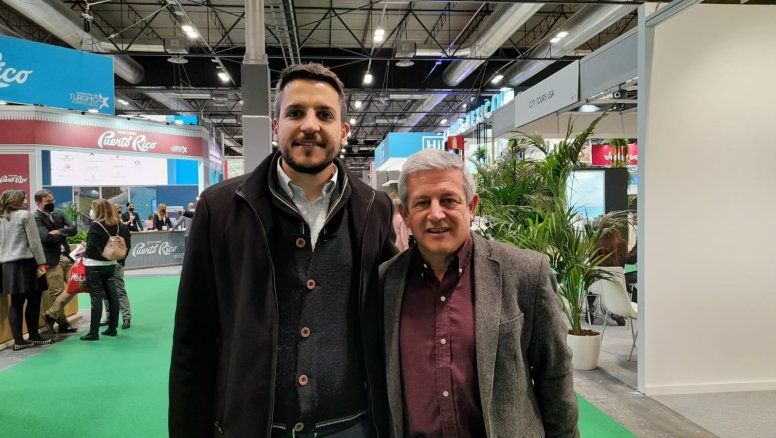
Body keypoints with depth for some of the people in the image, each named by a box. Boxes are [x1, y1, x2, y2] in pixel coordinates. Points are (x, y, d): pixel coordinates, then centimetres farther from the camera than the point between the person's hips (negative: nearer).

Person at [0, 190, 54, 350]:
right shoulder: (25, 215, -5)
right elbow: (34, 242, -10)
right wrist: (41, 264, -8)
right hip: (25, 264, -6)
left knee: (16, 303, 8)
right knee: (33, 301, 4)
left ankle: (18, 340, 8)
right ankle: (34, 336, 10)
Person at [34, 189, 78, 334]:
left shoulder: (58, 214, 14)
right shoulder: (36, 218, -6)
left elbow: (73, 229, 4)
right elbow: (46, 237, -17)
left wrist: (59, 232, -13)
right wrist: (65, 234, -4)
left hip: (66, 256, 7)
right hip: (52, 259, -7)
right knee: (56, 292, -1)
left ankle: (51, 314, 11)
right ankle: (63, 323, 11)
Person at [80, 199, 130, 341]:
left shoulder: (96, 225, -15)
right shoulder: (117, 225, 3)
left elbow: (92, 247, -19)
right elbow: (125, 243, 6)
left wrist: (83, 253, -1)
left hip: (95, 265, -6)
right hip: (111, 264, 6)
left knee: (96, 297, -4)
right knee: (112, 295, 10)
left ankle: (94, 332, 0)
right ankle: (112, 328, 17)